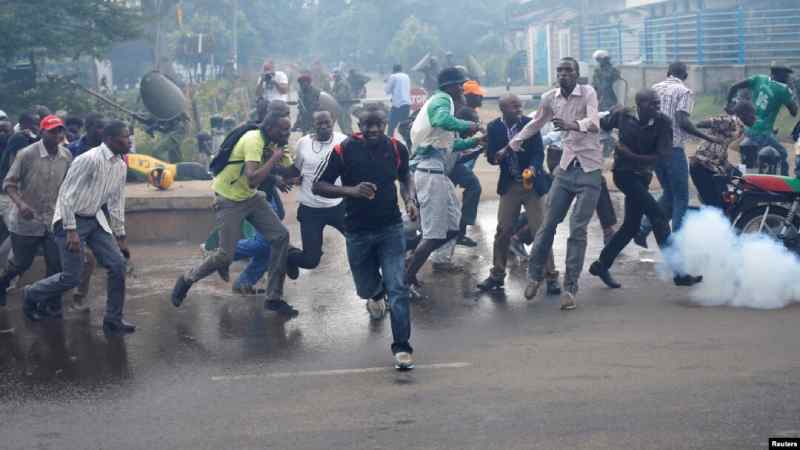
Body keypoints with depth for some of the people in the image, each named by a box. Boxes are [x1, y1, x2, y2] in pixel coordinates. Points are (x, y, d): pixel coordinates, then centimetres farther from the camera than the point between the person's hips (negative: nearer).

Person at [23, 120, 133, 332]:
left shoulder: (120, 166, 3)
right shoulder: (90, 159, -22)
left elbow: (116, 202, 13)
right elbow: (67, 193, -21)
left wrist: (121, 236, 14)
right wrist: (71, 230, -24)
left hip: (95, 220, 8)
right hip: (72, 219, -8)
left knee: (118, 265, -2)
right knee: (72, 277, -7)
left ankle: (113, 320, 11)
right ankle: (31, 295, 21)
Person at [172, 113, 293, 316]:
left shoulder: (270, 140, 1)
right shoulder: (254, 141, -27)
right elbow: (252, 180, -38)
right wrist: (274, 157, -28)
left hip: (251, 197, 8)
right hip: (229, 200, -8)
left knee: (281, 236, -4)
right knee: (226, 255, -8)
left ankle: (274, 298, 4)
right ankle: (186, 281, 20)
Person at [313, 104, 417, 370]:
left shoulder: (396, 149, -4)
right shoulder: (344, 150, -12)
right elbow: (318, 186, -9)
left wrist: (410, 200, -2)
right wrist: (351, 191, -24)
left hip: (390, 228, 0)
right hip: (358, 232, 0)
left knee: (397, 288, -11)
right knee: (366, 288, 15)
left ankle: (402, 347, -5)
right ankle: (377, 292, 54)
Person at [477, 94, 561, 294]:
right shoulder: (494, 127, -2)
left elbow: (539, 152, -9)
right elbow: (490, 156, -1)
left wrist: (533, 168, -30)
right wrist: (499, 155, -25)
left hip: (532, 183, -2)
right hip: (509, 185, 2)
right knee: (503, 231, 3)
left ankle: (551, 277, 3)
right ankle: (497, 275, 16)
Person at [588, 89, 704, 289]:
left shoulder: (662, 122, -9)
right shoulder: (622, 115, -10)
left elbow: (664, 154, -16)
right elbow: (602, 125, 9)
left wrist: (632, 156, -21)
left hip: (643, 176, 5)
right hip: (624, 173, -5)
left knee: (631, 225, 11)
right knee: (658, 215, -17)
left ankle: (601, 265, 28)